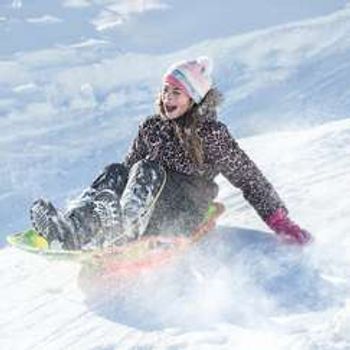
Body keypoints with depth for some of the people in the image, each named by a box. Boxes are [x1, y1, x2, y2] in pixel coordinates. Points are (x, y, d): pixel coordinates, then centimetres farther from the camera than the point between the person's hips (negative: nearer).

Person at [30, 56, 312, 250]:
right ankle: (74, 224, -47)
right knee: (115, 173, -21)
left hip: (183, 218, -5)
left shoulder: (211, 134, 1)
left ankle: (119, 232, -57)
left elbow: (249, 178, 3)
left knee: (148, 172, -29)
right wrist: (100, 200, 9)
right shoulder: (152, 127, 15)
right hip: (147, 210, 5)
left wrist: (279, 221, -3)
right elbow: (130, 167, 21)